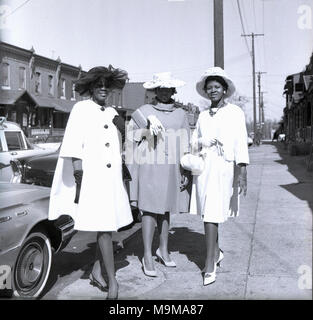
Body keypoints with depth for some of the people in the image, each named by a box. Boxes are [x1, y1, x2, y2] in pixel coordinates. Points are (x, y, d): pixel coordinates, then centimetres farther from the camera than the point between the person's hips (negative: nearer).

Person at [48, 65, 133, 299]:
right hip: (91, 177, -6)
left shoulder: (113, 113, 15)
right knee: (104, 229, -5)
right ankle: (112, 281, 3)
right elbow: (74, 146, -9)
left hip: (112, 177, 6)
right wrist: (78, 174, -14)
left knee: (108, 227, 10)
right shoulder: (81, 109, -2)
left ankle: (98, 271, 27)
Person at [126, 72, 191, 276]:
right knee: (150, 209, -6)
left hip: (172, 169, 3)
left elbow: (185, 146, 10)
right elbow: (131, 141, 4)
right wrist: (132, 171, 1)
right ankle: (148, 256, 0)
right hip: (150, 169, -3)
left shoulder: (180, 115, 9)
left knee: (166, 209, 10)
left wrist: (185, 172, 4)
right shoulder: (142, 113, 1)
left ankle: (164, 250, 23)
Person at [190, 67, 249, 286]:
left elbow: (240, 142, -6)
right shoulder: (203, 116, 15)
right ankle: (217, 253, 30)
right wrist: (203, 142, -2)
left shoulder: (235, 112, 1)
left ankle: (210, 266, -3)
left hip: (223, 167, -5)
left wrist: (242, 173, -14)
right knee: (207, 214, 9)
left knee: (212, 216, -9)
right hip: (203, 167, 5)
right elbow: (194, 142, 20)